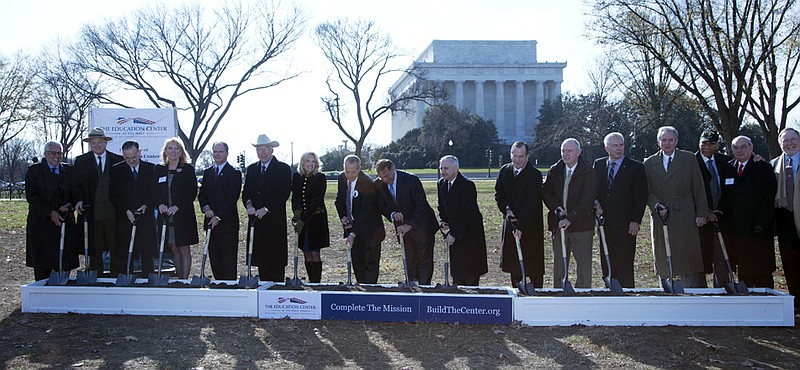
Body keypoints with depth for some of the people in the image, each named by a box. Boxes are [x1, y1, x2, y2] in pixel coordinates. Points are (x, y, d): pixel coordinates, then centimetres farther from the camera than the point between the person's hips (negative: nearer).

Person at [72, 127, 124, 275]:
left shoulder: (118, 161, 8)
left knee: (117, 251, 0)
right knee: (94, 251, 4)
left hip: (113, 212, 0)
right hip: (92, 213, 1)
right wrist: (79, 200, -7)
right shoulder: (81, 161, 10)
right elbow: (76, 185, 11)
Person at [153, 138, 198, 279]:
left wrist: (177, 207, -16)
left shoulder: (188, 169, 0)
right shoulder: (159, 169, 10)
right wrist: (160, 204, -12)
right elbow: (154, 191, 8)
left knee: (184, 249, -2)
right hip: (165, 215, 3)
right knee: (174, 249, 8)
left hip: (183, 215, -3)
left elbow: (192, 192, -6)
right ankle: (179, 280, 15)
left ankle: (184, 280, 1)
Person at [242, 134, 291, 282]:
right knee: (261, 259, 6)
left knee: (277, 260, -4)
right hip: (256, 220, 5)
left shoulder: (283, 168, -1)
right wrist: (249, 205, -9)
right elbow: (246, 191, 12)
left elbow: (284, 193, -9)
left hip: (275, 220, -5)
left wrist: (266, 209, -16)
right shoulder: (251, 169, 16)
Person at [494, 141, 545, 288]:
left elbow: (532, 204, -17)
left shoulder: (535, 175, -13)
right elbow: (498, 194, 11)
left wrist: (521, 226, -22)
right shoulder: (504, 171, 5)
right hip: (510, 222, 5)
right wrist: (506, 209, -10)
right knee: (513, 263, 10)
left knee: (533, 266, -1)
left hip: (530, 225, -5)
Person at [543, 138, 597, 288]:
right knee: (559, 265, 8)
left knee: (584, 266, -2)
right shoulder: (554, 171, 9)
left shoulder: (588, 173, -6)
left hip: (581, 225, -4)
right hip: (559, 225, 4)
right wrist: (556, 208, -9)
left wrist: (570, 218, -21)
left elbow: (587, 200, -13)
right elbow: (546, 193, 11)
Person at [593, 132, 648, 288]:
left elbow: (641, 197, -3)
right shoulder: (598, 164, 11)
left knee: (625, 265, -3)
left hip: (625, 224, -4)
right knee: (607, 263, 7)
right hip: (604, 222, 4)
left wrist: (635, 221, -10)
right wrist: (596, 203, -2)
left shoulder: (636, 167, -1)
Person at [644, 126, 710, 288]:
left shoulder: (689, 159, 6)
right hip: (661, 218, 2)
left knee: (690, 257, -5)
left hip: (685, 217, -2)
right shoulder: (649, 163, 10)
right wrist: (657, 205, -11)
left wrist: (701, 213, -2)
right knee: (664, 260, 2)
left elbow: (698, 189, 4)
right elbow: (647, 191, 7)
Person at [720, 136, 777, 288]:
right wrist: (725, 223, 4)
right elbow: (725, 200, 15)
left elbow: (769, 199, -5)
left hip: (758, 232, -4)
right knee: (743, 273, 5)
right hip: (735, 232, 4)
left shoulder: (763, 168, 1)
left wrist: (761, 224, -13)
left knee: (762, 273, 0)